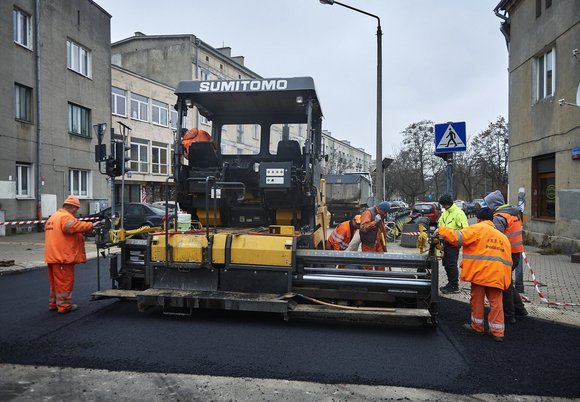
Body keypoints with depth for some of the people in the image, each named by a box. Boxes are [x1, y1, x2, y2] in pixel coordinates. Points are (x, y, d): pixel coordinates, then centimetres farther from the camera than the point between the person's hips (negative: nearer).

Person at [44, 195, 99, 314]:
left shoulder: (53, 217, 20)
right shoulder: (66, 217, -15)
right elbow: (76, 226, -34)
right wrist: (91, 225, -26)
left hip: (52, 256, 10)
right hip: (63, 256, -10)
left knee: (56, 281, 18)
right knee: (65, 282, -1)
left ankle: (54, 303, 27)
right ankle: (64, 305, 6)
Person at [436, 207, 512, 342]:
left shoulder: (478, 228, -2)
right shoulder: (503, 237, 19)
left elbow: (458, 237, -13)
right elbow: (508, 261, 18)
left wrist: (441, 230, -3)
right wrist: (506, 280, 21)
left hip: (480, 272, -5)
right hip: (497, 275, 5)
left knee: (477, 300, 10)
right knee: (496, 303, 8)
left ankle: (477, 327, 22)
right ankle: (498, 332, 10)